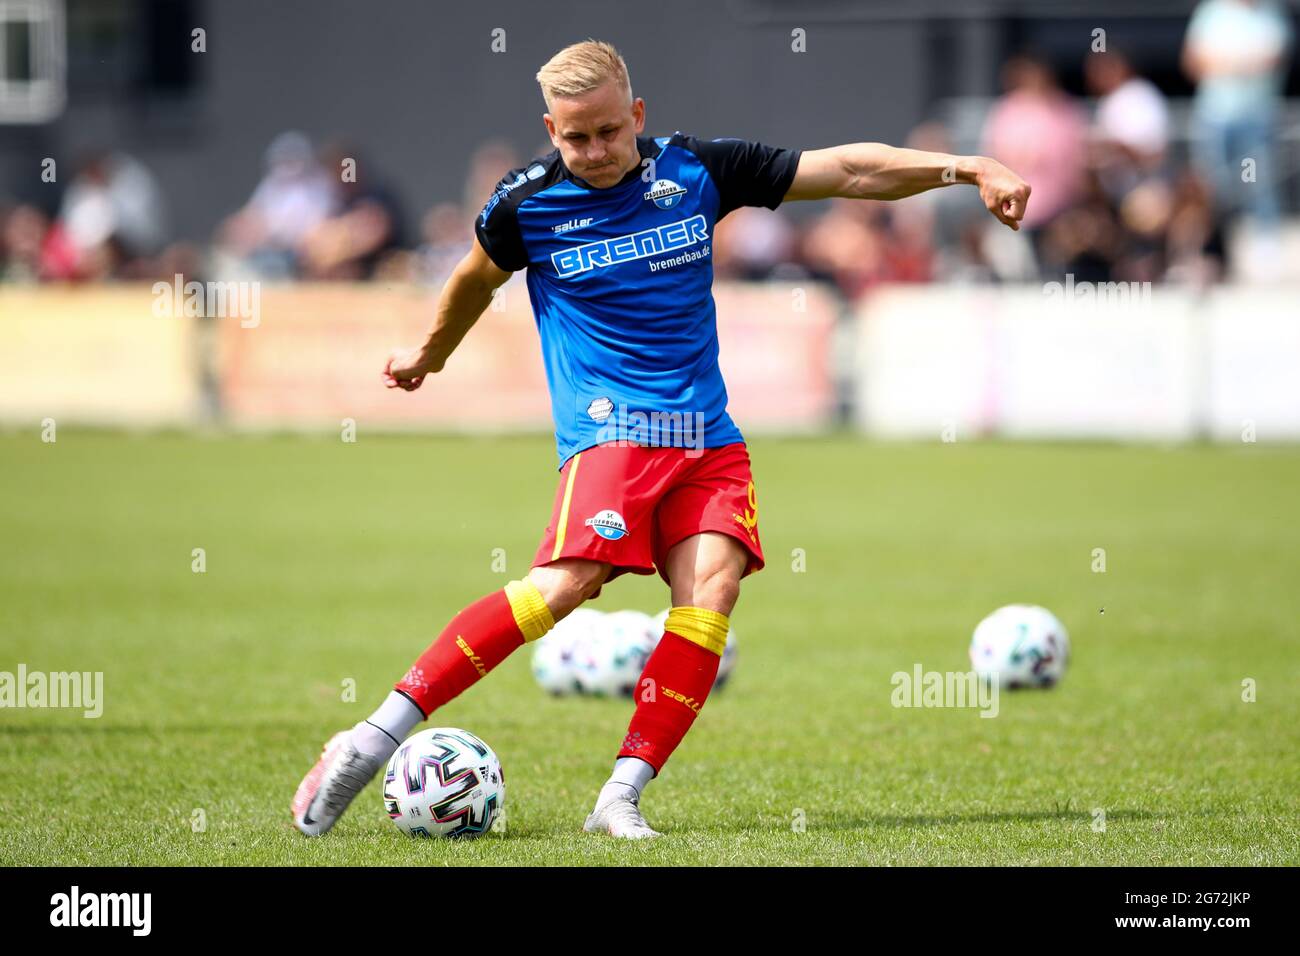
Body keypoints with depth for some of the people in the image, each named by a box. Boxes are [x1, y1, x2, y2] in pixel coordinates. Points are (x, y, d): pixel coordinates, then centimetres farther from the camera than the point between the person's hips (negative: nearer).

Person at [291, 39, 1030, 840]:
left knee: (712, 589, -19)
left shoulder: (698, 171, 3)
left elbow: (850, 171, 6)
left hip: (708, 439, 4)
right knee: (568, 582, -26)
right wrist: (430, 355, 36)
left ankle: (622, 797, -16)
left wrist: (968, 167, -2)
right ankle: (374, 740, -25)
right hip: (610, 428, -4)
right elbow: (476, 280, 21)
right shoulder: (528, 204, -1)